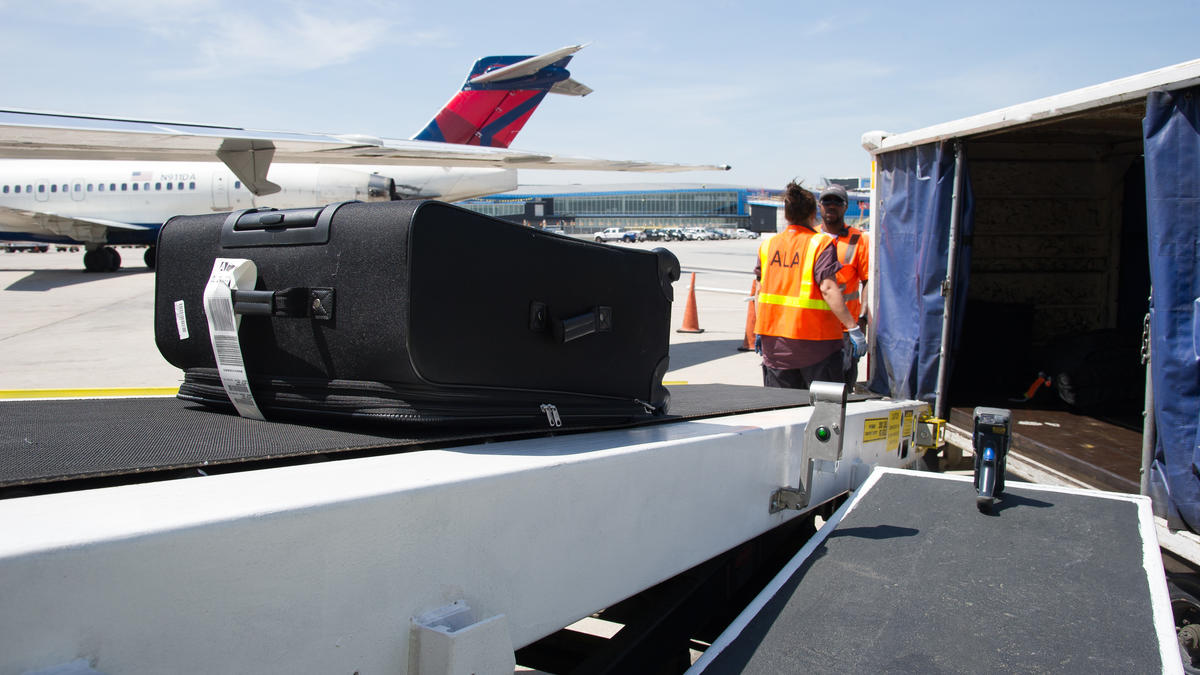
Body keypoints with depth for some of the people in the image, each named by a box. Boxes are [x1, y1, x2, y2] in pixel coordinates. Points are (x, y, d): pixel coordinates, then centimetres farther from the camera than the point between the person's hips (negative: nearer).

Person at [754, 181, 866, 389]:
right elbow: (828, 289, -18)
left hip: (774, 341, 5)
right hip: (815, 341, -5)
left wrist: (759, 330, 21)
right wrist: (852, 328, -17)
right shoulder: (821, 243, -8)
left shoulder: (767, 245, 7)